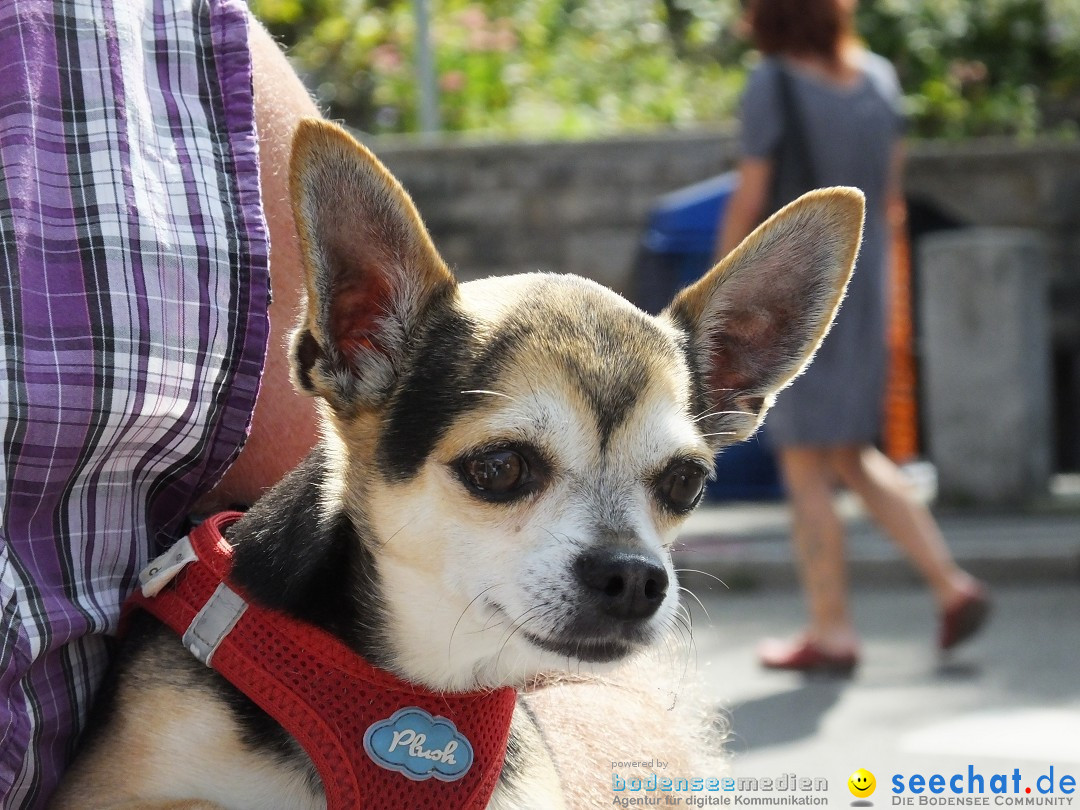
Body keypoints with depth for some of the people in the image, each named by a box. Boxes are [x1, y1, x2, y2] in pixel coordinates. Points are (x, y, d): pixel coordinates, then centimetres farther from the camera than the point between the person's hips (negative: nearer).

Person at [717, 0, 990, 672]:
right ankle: (952, 585, 9)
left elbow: (749, 202, -13)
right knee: (854, 457, 17)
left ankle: (832, 634, 6)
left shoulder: (773, 84, -13)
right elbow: (890, 198, 10)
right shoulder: (878, 76, 5)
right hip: (861, 290, 6)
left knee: (806, 468, 2)